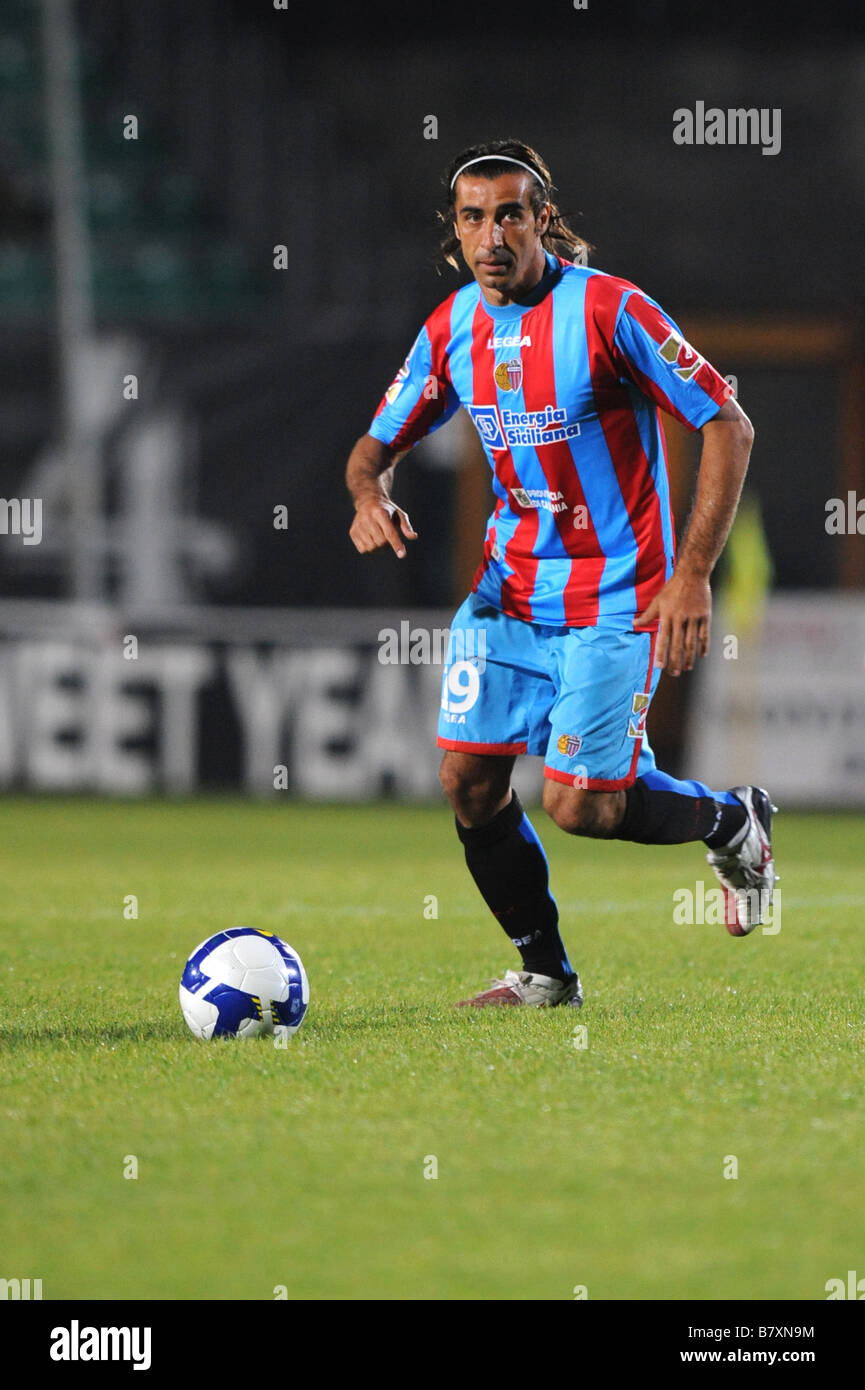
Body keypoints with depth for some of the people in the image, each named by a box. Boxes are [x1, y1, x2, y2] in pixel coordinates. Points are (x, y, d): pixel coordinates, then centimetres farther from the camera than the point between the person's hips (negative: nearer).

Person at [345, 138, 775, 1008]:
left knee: (578, 805, -10)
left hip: (614, 598, -6)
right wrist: (370, 495, -13)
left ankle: (731, 822, 20)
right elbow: (377, 443, 13)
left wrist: (692, 576, -19)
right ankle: (545, 972, 17)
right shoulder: (454, 327, 1)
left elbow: (727, 427, -14)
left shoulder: (610, 311, -17)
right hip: (508, 583, 6)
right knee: (469, 778, -3)